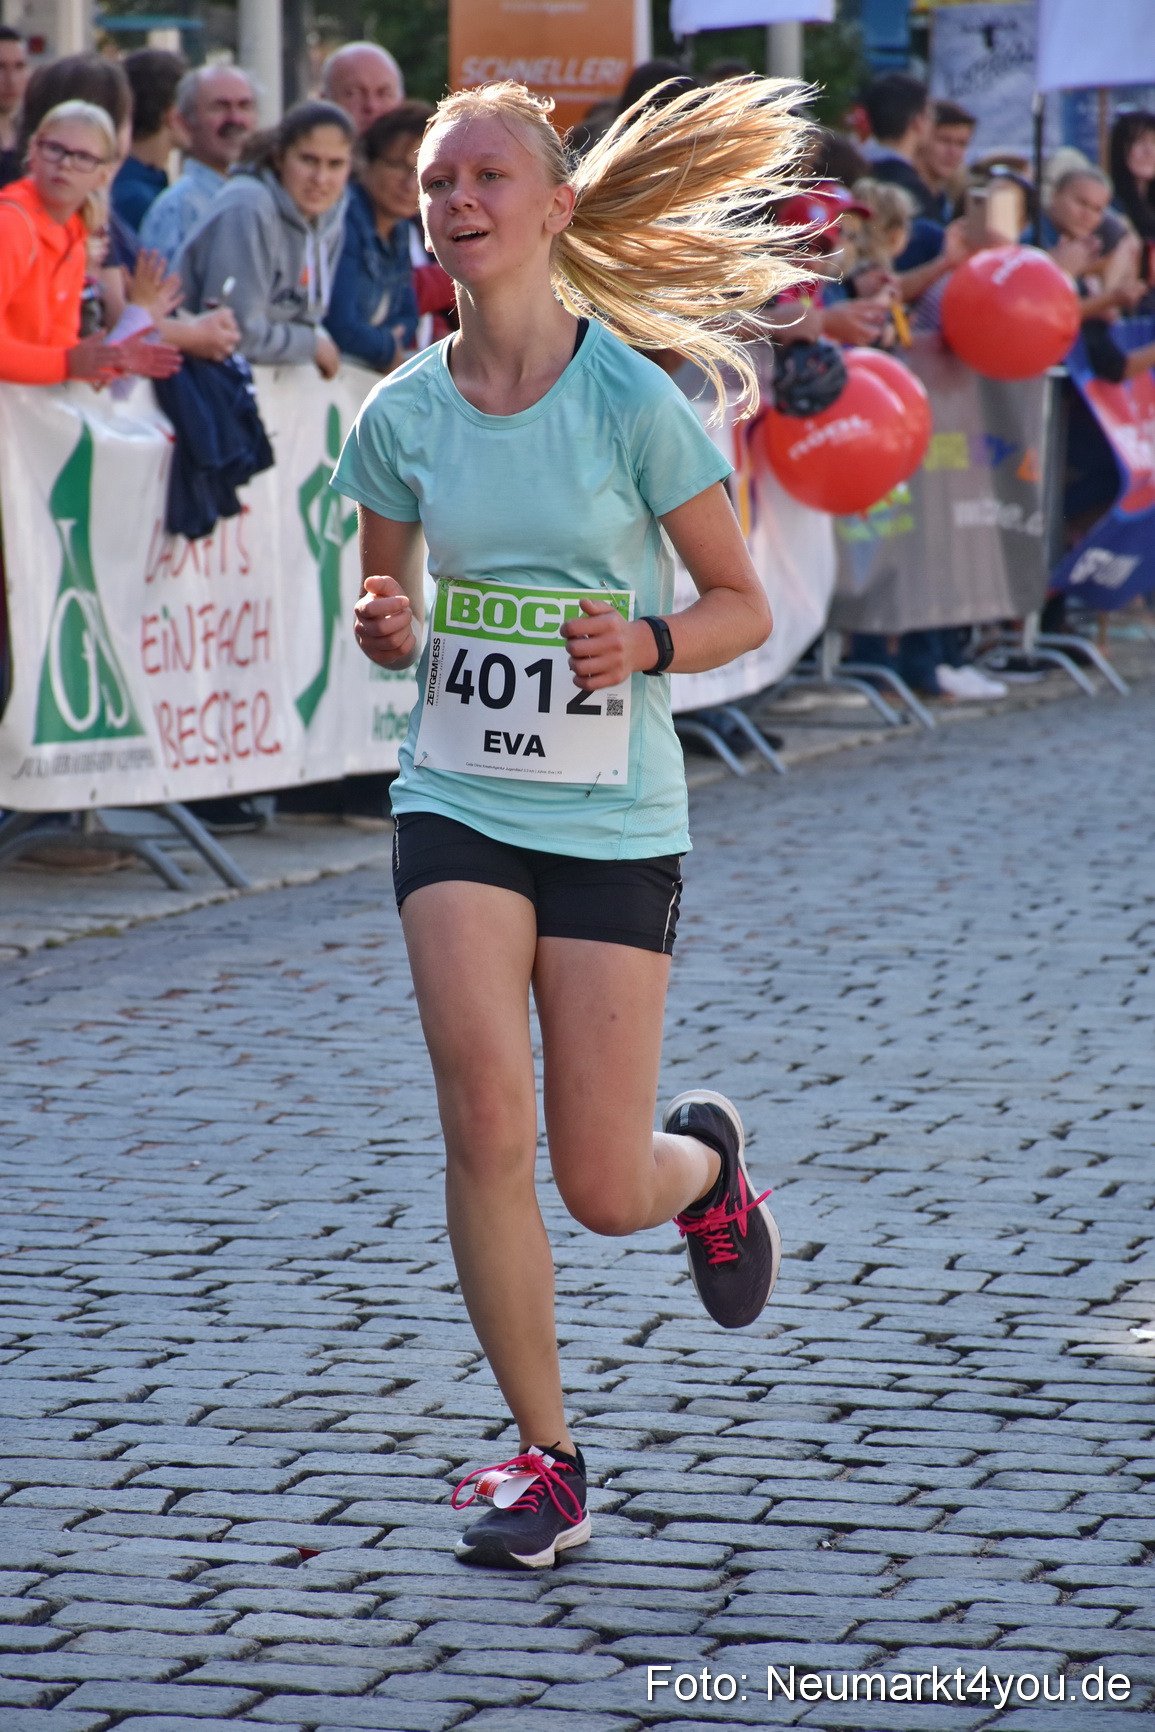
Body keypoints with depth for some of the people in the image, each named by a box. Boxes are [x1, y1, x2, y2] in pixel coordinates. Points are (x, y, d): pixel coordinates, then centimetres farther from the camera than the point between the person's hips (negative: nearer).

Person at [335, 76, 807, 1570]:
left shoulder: (632, 399, -9)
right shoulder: (402, 418, 1)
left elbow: (743, 606, -1)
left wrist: (644, 643, -21)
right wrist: (389, 630, -9)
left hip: (616, 823, -2)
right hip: (458, 808, 2)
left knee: (603, 1190, -1)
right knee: (484, 1123, -15)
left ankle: (704, 1157, 38)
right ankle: (546, 1463, 0)